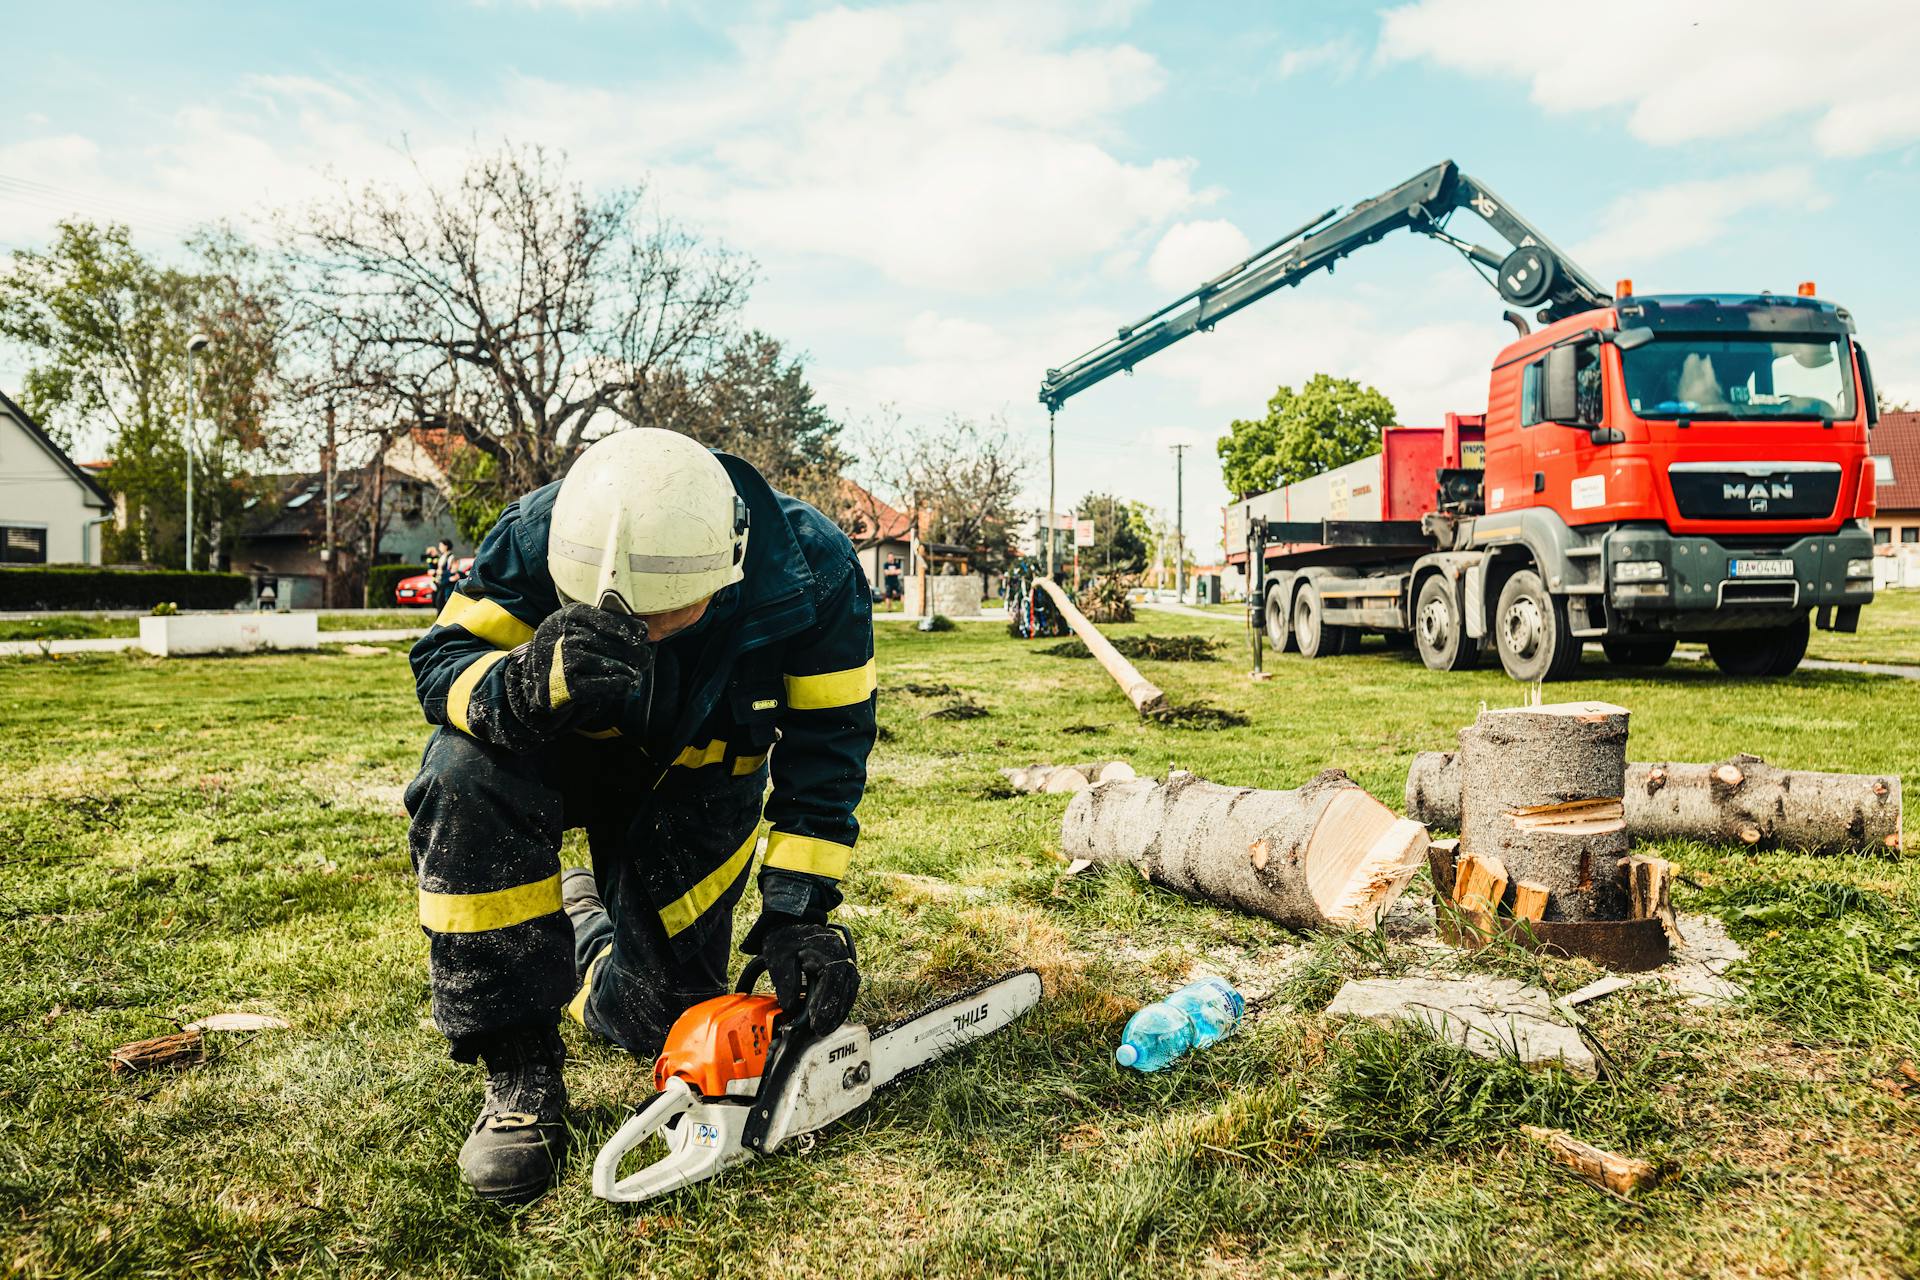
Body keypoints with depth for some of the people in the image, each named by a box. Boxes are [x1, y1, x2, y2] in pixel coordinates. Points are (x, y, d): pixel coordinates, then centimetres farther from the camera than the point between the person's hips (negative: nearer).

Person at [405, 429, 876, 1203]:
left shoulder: (814, 577, -29)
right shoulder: (540, 537, -31)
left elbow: (827, 751, -20)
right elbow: (442, 660, -25)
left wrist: (798, 912, -27)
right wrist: (527, 685, -49)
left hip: (695, 787, 1)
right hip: (559, 752, 0)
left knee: (653, 1019, -6)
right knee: (467, 776, -36)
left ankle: (584, 925, 32)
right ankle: (519, 1071, -20)